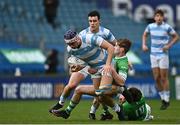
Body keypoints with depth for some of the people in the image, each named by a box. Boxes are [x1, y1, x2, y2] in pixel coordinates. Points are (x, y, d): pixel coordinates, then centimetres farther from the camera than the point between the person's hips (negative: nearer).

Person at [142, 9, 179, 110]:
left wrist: (169, 45, -12)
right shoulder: (150, 26, 1)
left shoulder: (167, 27, -10)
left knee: (164, 78, -2)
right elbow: (145, 35, 20)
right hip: (153, 55, 4)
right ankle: (163, 98, 18)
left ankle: (166, 100, 9)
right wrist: (144, 45, 4)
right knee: (157, 78, 3)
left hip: (163, 54, -4)